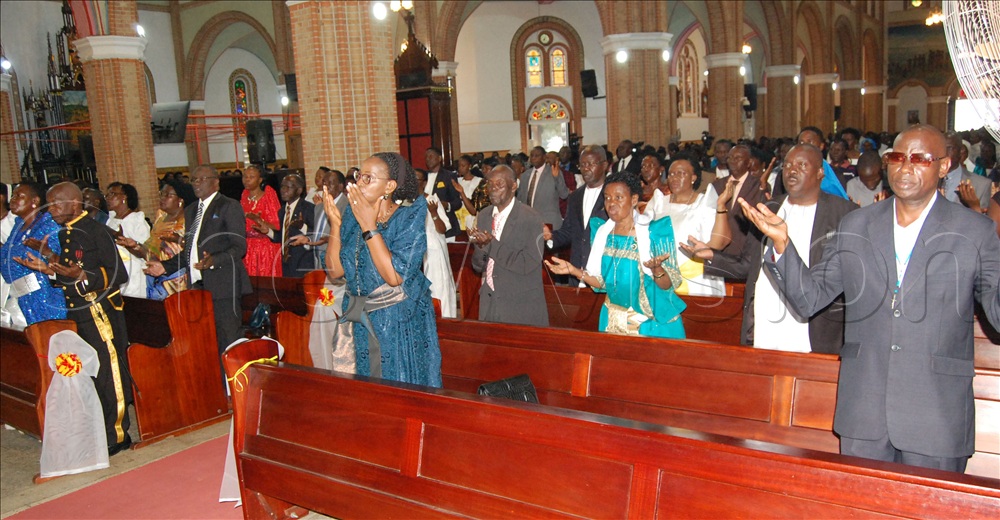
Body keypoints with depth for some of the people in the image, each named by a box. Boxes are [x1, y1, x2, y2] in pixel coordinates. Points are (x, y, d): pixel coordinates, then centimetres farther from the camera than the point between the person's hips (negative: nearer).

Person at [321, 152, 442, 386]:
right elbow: (335, 271, -3)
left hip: (402, 324, -5)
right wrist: (335, 223, -13)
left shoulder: (410, 215, -13)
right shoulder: (353, 212, 1)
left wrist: (369, 227, -24)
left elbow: (395, 276, -24)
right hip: (361, 321, 5)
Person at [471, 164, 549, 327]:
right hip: (489, 302, 5)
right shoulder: (483, 216, 5)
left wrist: (492, 244, -19)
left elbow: (529, 264, -19)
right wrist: (480, 246, -13)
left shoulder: (530, 218, -12)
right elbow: (478, 266, 8)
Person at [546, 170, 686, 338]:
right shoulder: (601, 233, 1)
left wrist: (656, 269, -33)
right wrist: (573, 270, -10)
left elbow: (667, 285, -13)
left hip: (652, 324, -4)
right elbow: (602, 283, 5)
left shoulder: (653, 232, -12)